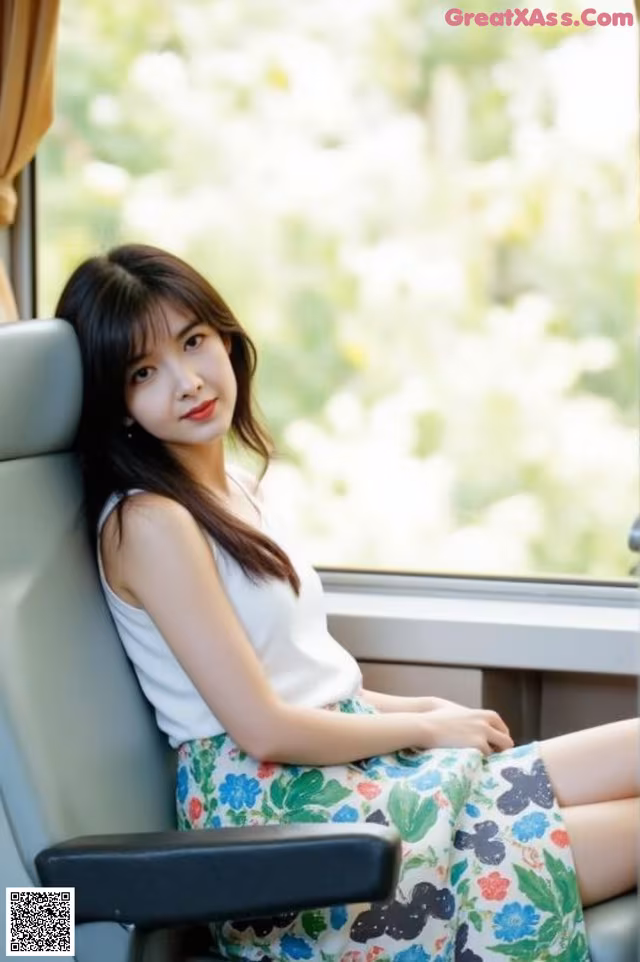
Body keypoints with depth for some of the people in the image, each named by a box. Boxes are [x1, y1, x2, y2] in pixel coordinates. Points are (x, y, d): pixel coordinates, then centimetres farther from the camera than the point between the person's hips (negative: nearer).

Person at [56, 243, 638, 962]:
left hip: (350, 767, 9)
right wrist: (427, 728, -6)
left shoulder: (233, 488, 13)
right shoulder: (148, 524, -15)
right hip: (273, 803, -9)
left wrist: (414, 708, 4)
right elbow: (264, 728, -17)